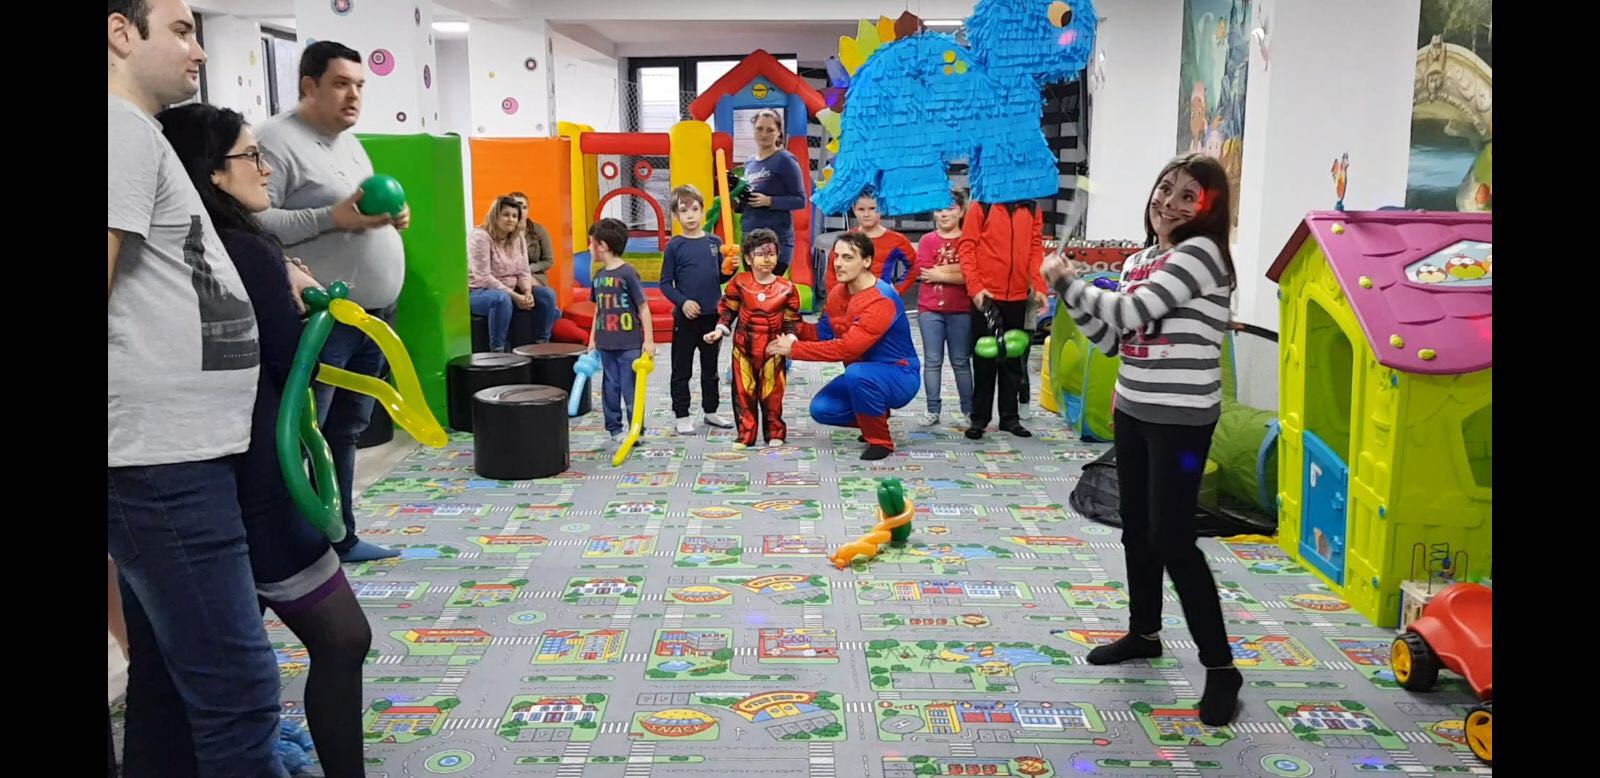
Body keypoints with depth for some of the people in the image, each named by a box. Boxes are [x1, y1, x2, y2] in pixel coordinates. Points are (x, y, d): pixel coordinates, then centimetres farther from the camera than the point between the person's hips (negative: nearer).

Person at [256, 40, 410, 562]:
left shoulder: (350, 142, 18)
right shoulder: (278, 140, -10)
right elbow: (253, 222, -21)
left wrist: (392, 217, 8)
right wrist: (333, 218, -24)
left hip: (370, 315, 9)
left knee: (345, 432, 15)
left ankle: (339, 537, 24)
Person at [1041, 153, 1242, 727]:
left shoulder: (1202, 252, -14)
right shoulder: (1138, 260, 11)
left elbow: (1129, 314, -21)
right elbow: (1112, 338, 10)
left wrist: (1069, 279, -7)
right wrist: (1067, 291, -2)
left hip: (1181, 418, -8)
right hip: (1132, 411, 8)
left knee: (1172, 540, -8)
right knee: (1136, 529, 17)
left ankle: (1220, 667, 4)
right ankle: (1144, 632, 35)